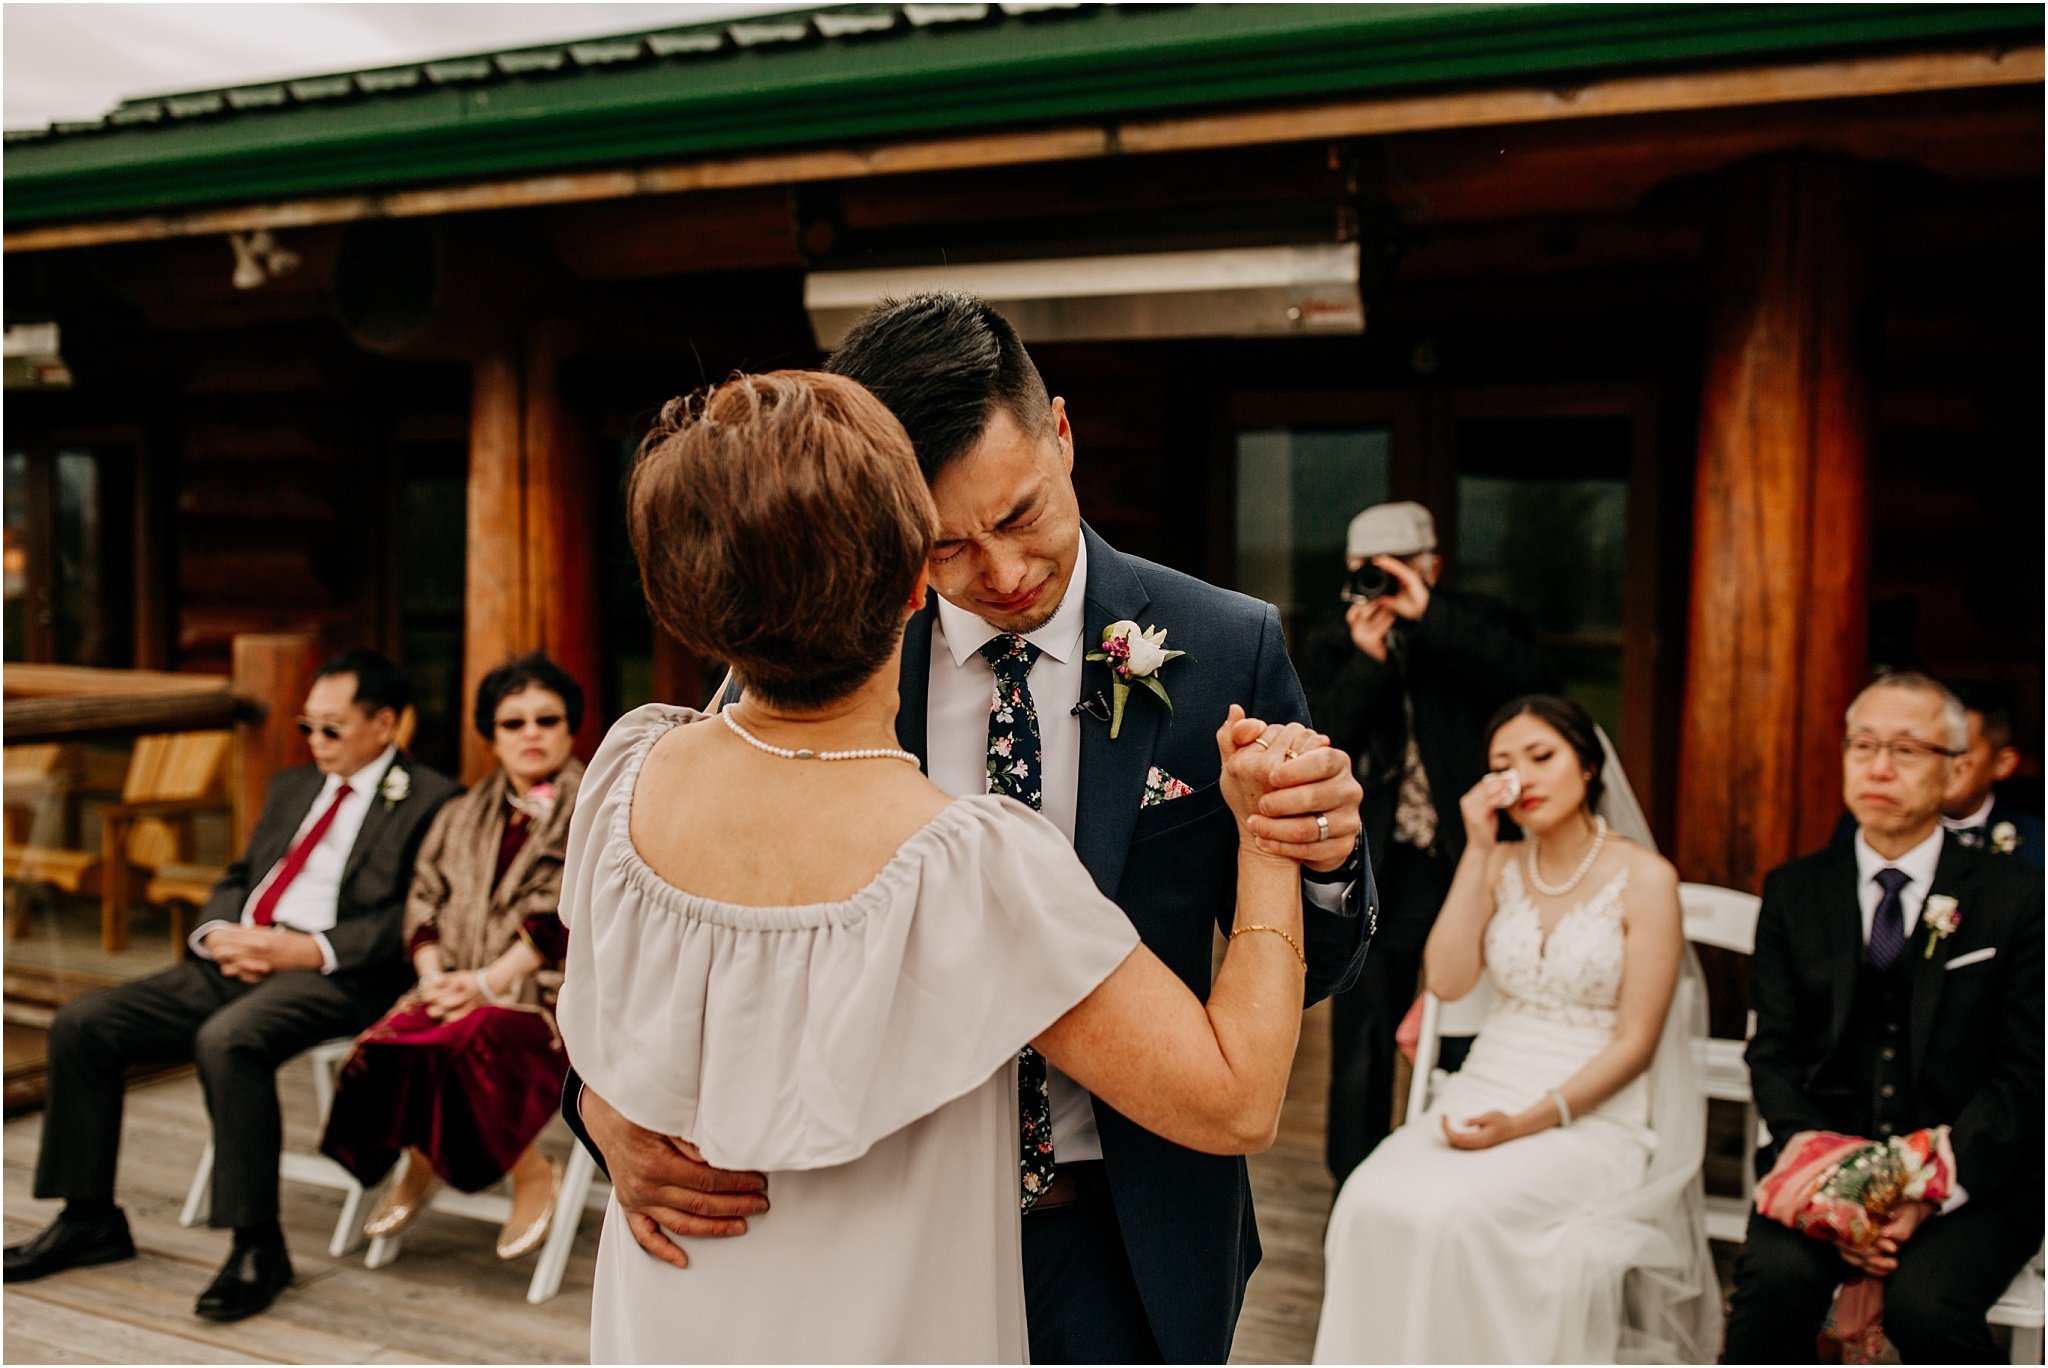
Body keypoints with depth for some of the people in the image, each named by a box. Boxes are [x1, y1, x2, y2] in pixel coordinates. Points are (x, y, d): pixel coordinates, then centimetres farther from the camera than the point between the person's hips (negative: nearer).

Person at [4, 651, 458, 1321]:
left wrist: (306, 949, -19)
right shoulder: (294, 787, 24)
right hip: (235, 964, 8)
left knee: (227, 1041, -35)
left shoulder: (431, 801, -3)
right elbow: (237, 880, 25)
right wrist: (219, 932, 1)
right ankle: (89, 1219, 10)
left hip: (331, 979, -8)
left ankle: (258, 1246, -22)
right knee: (81, 1024, -4)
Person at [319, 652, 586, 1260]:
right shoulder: (463, 817, 22)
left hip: (551, 989, -5)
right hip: (460, 987, 5)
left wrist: (488, 982, -15)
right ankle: (420, 1159, 4)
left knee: (467, 1040, -34)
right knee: (385, 1042, -24)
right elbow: (424, 903, 14)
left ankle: (533, 1172, -12)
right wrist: (435, 976, -6)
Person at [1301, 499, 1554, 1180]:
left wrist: (1428, 615, -22)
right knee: (1364, 1036, 7)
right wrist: (1367, 661, -19)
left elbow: (1529, 678, -21)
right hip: (1381, 870, 2)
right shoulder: (1334, 649, 6)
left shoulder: (1475, 622, 1)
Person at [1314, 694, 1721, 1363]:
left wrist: (1529, 1122, -18)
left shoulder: (1644, 879, -5)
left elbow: (1634, 1043, -7)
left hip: (1593, 1115, -4)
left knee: (1453, 1214, -31)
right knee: (1372, 1202, -24)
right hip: (1485, 1093, 4)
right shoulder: (1501, 867, 10)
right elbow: (1448, 981, -4)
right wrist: (1477, 850, -6)